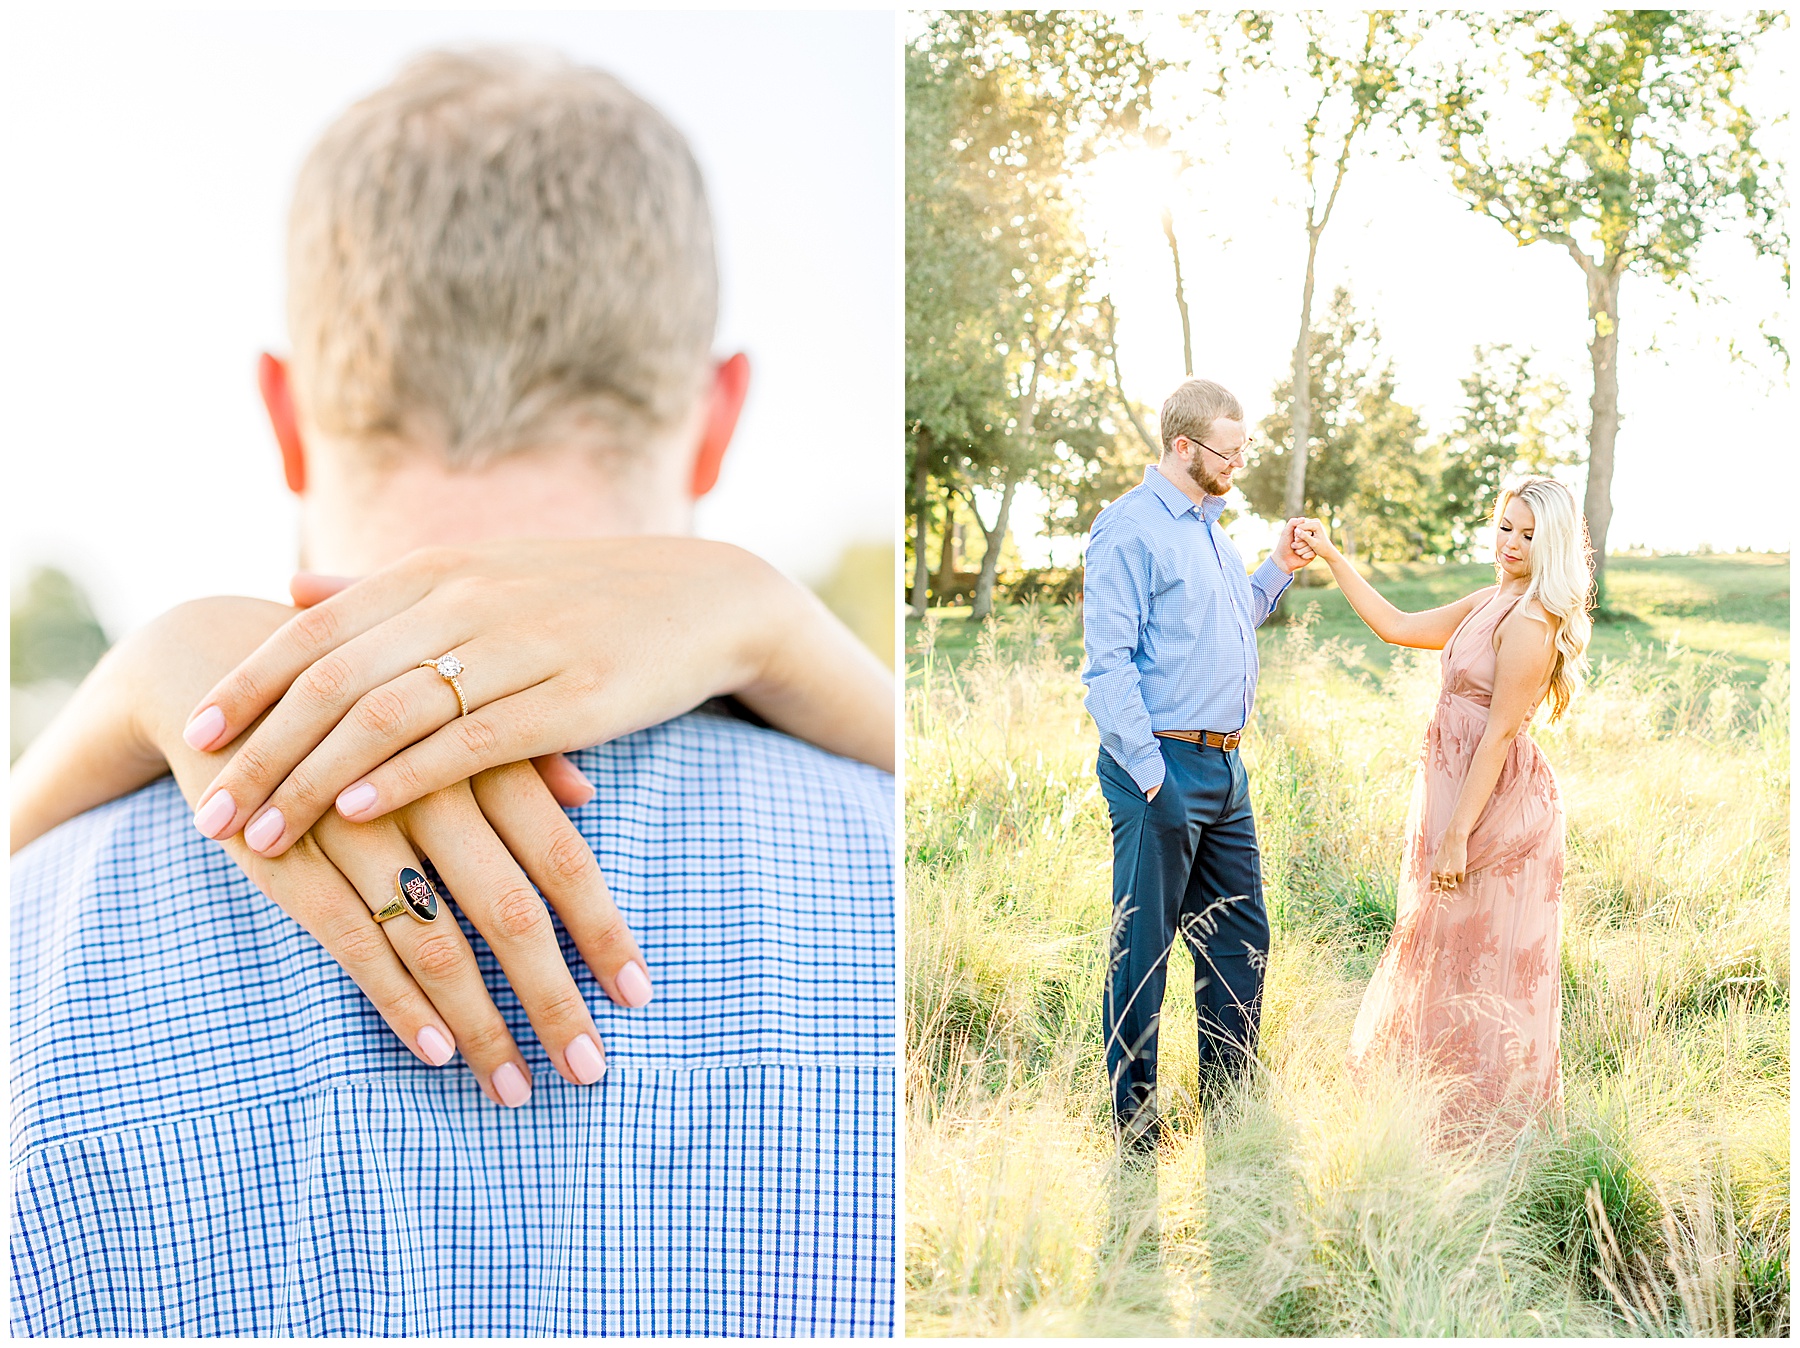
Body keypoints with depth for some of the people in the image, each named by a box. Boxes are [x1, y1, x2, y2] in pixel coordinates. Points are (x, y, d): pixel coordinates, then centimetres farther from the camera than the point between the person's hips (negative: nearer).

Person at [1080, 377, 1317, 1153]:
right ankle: (1135, 1125, 9)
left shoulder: (1209, 527, 18)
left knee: (1241, 942, 13)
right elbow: (1108, 664, -16)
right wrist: (1150, 774, -20)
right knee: (1143, 948, -1)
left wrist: (1277, 572, 15)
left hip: (1224, 767, 9)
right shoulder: (1130, 528, -11)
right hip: (1162, 767, -9)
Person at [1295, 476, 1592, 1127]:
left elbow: (1500, 734, -21)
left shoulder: (1532, 621, -18)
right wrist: (1331, 557, 16)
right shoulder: (1491, 601, 10)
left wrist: (1456, 836, -22)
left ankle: (1490, 1125, 14)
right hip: (1454, 785, 10)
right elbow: (1398, 627, 18)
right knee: (1447, 953, 18)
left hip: (1496, 802, -10)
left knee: (1482, 960, 1)